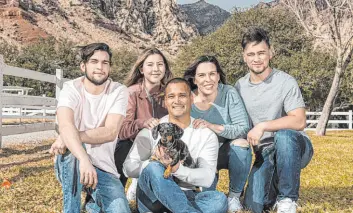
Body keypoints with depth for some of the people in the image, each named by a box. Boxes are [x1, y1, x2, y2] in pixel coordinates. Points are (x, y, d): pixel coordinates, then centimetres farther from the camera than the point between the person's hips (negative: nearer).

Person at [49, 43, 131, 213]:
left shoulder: (119, 91, -7)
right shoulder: (71, 89, -11)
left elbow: (110, 132, -19)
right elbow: (65, 125, -29)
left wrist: (75, 136, -30)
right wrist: (84, 159, -45)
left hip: (104, 167, 2)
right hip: (71, 163, -2)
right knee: (72, 147, -36)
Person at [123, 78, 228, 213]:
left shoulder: (206, 134, 3)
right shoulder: (151, 130, 3)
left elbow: (207, 178, -9)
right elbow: (129, 167, -3)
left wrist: (176, 168, -27)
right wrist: (155, 163, -22)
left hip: (186, 198, 1)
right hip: (152, 198, -1)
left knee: (219, 199, -30)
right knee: (154, 168, -33)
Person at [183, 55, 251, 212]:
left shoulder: (229, 94, -18)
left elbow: (244, 129, -25)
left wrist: (211, 126, -39)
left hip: (228, 152, 0)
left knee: (241, 144, -31)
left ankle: (234, 195, -7)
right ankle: (210, 194, 11)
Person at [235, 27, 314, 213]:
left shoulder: (286, 82, -12)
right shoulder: (239, 86, 3)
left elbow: (299, 121, -20)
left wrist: (263, 126, -26)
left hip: (293, 147, -3)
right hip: (265, 153, 4)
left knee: (283, 135, -39)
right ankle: (276, 184, 24)